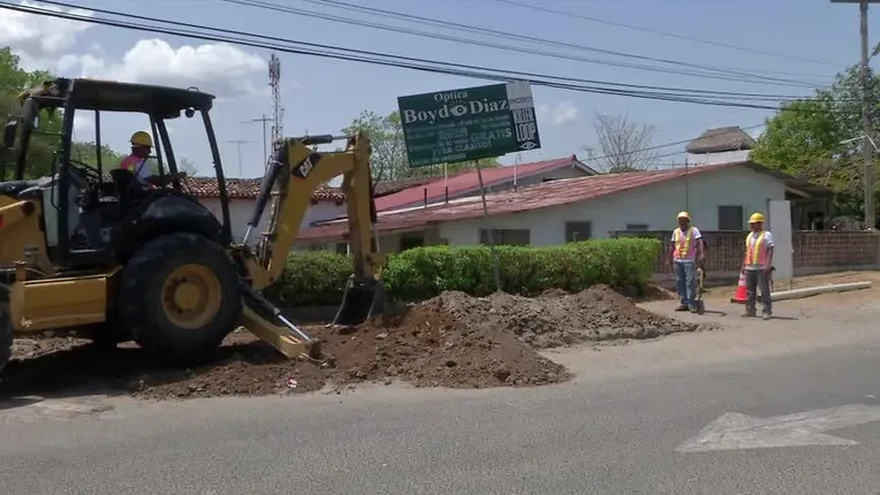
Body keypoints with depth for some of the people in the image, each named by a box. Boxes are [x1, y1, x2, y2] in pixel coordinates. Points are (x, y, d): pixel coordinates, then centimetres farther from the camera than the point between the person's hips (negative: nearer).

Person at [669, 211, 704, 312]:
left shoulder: (694, 230, -3)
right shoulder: (676, 231, 12)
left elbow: (699, 242, -17)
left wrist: (702, 253, -33)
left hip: (689, 261, -5)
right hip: (677, 261, 5)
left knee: (690, 282, -7)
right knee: (680, 282, 7)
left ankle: (692, 304, -5)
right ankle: (684, 303, 14)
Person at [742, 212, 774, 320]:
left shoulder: (766, 235, -3)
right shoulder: (749, 236, 18)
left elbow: (770, 251, -9)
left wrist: (768, 265, -18)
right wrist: (744, 265, 17)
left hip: (762, 268, -7)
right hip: (750, 268, 7)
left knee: (764, 290, -4)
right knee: (750, 290, 10)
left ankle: (767, 311, 0)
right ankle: (750, 310, 17)